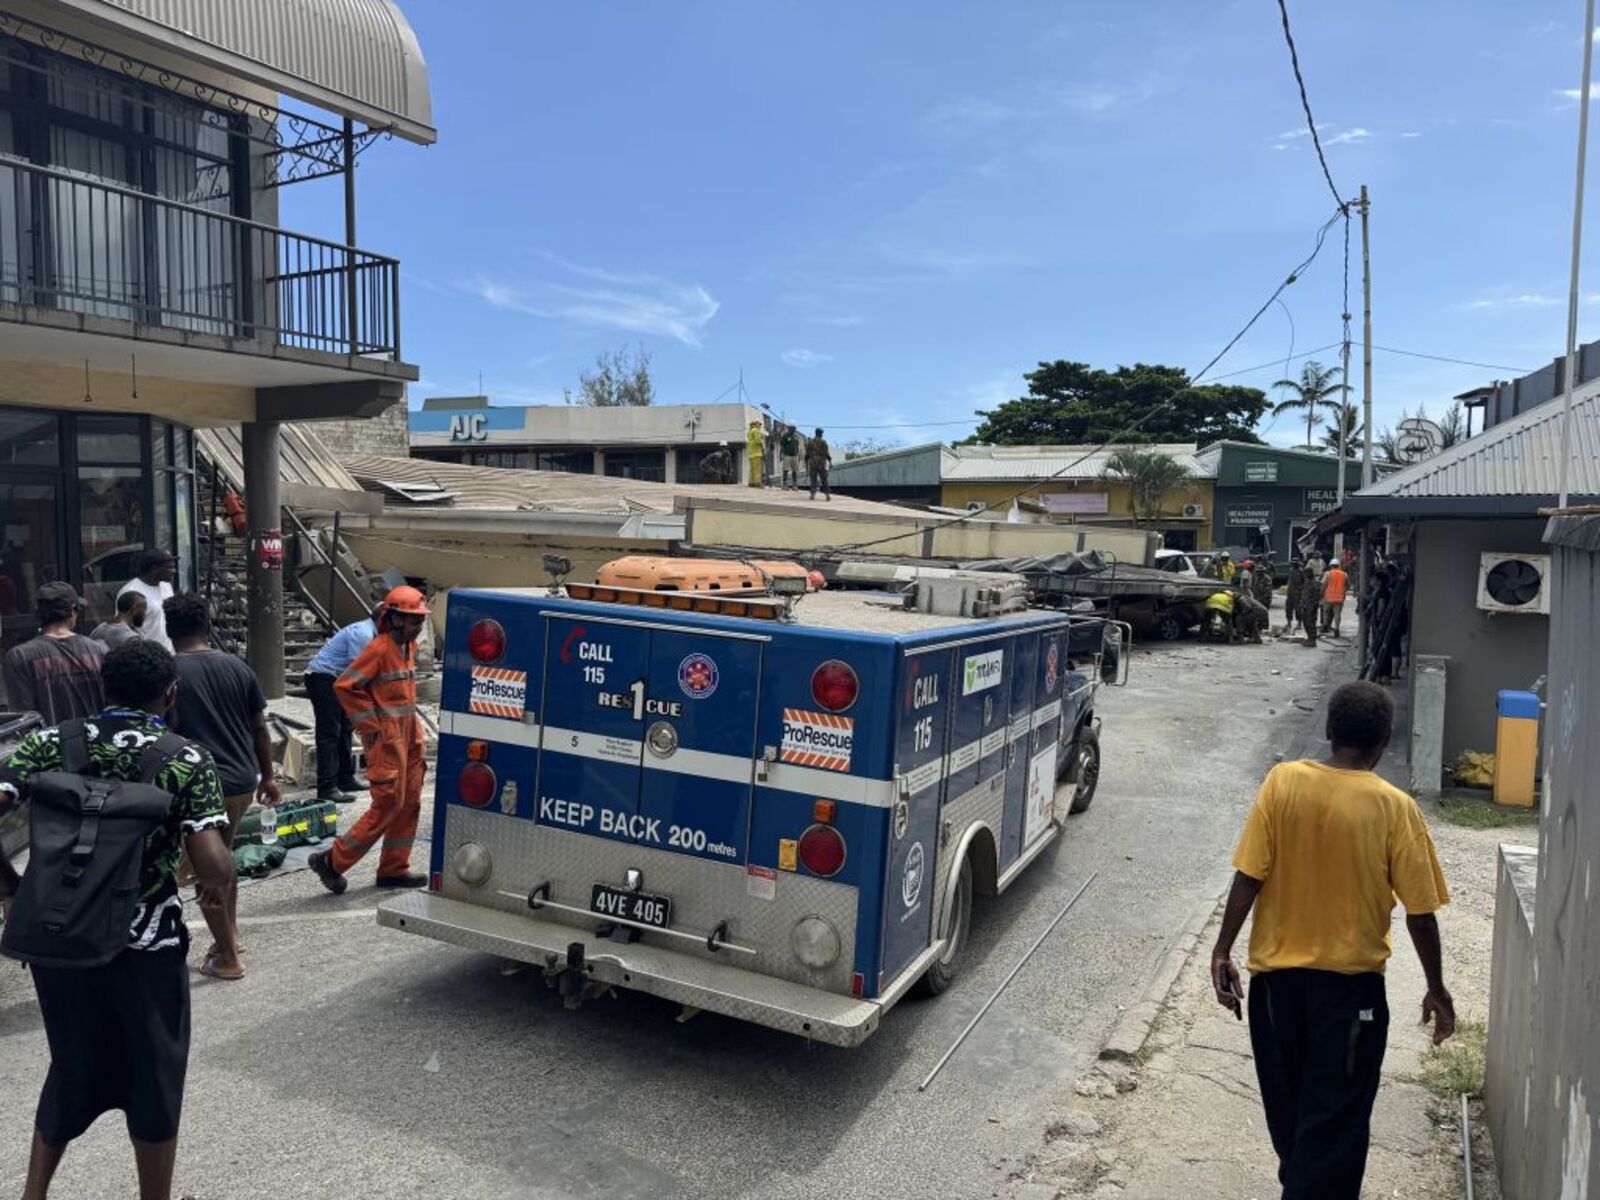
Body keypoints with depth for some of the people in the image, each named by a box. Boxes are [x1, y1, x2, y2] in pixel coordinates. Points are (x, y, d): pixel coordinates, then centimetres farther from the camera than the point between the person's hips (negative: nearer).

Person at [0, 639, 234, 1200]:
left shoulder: (51, 744, -1)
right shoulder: (186, 760, -12)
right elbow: (212, 864, -20)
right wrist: (219, 881, 2)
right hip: (145, 947, -4)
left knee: (72, 1069, 25)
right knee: (154, 1078, 15)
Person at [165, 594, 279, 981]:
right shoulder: (236, 666, 4)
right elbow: (259, 727, 8)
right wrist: (267, 777, 18)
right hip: (243, 780, 6)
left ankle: (227, 957, 15)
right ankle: (229, 937, 36)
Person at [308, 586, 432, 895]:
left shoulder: (408, 646, 11)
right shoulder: (379, 649, -16)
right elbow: (344, 686, -18)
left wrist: (412, 725, 16)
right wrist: (370, 725, -16)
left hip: (408, 734, 9)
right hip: (386, 737, -9)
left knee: (410, 802, 10)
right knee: (388, 804, -5)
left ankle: (393, 869, 19)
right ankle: (333, 861, 7)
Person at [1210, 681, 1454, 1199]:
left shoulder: (1282, 781, -9)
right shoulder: (1395, 808, -12)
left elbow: (1249, 876, -10)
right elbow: (1420, 912, -8)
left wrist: (1222, 950, -2)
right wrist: (1436, 989, 6)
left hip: (1277, 972, 3)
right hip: (1350, 981, -3)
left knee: (1287, 1104, 23)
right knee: (1335, 1117, 9)